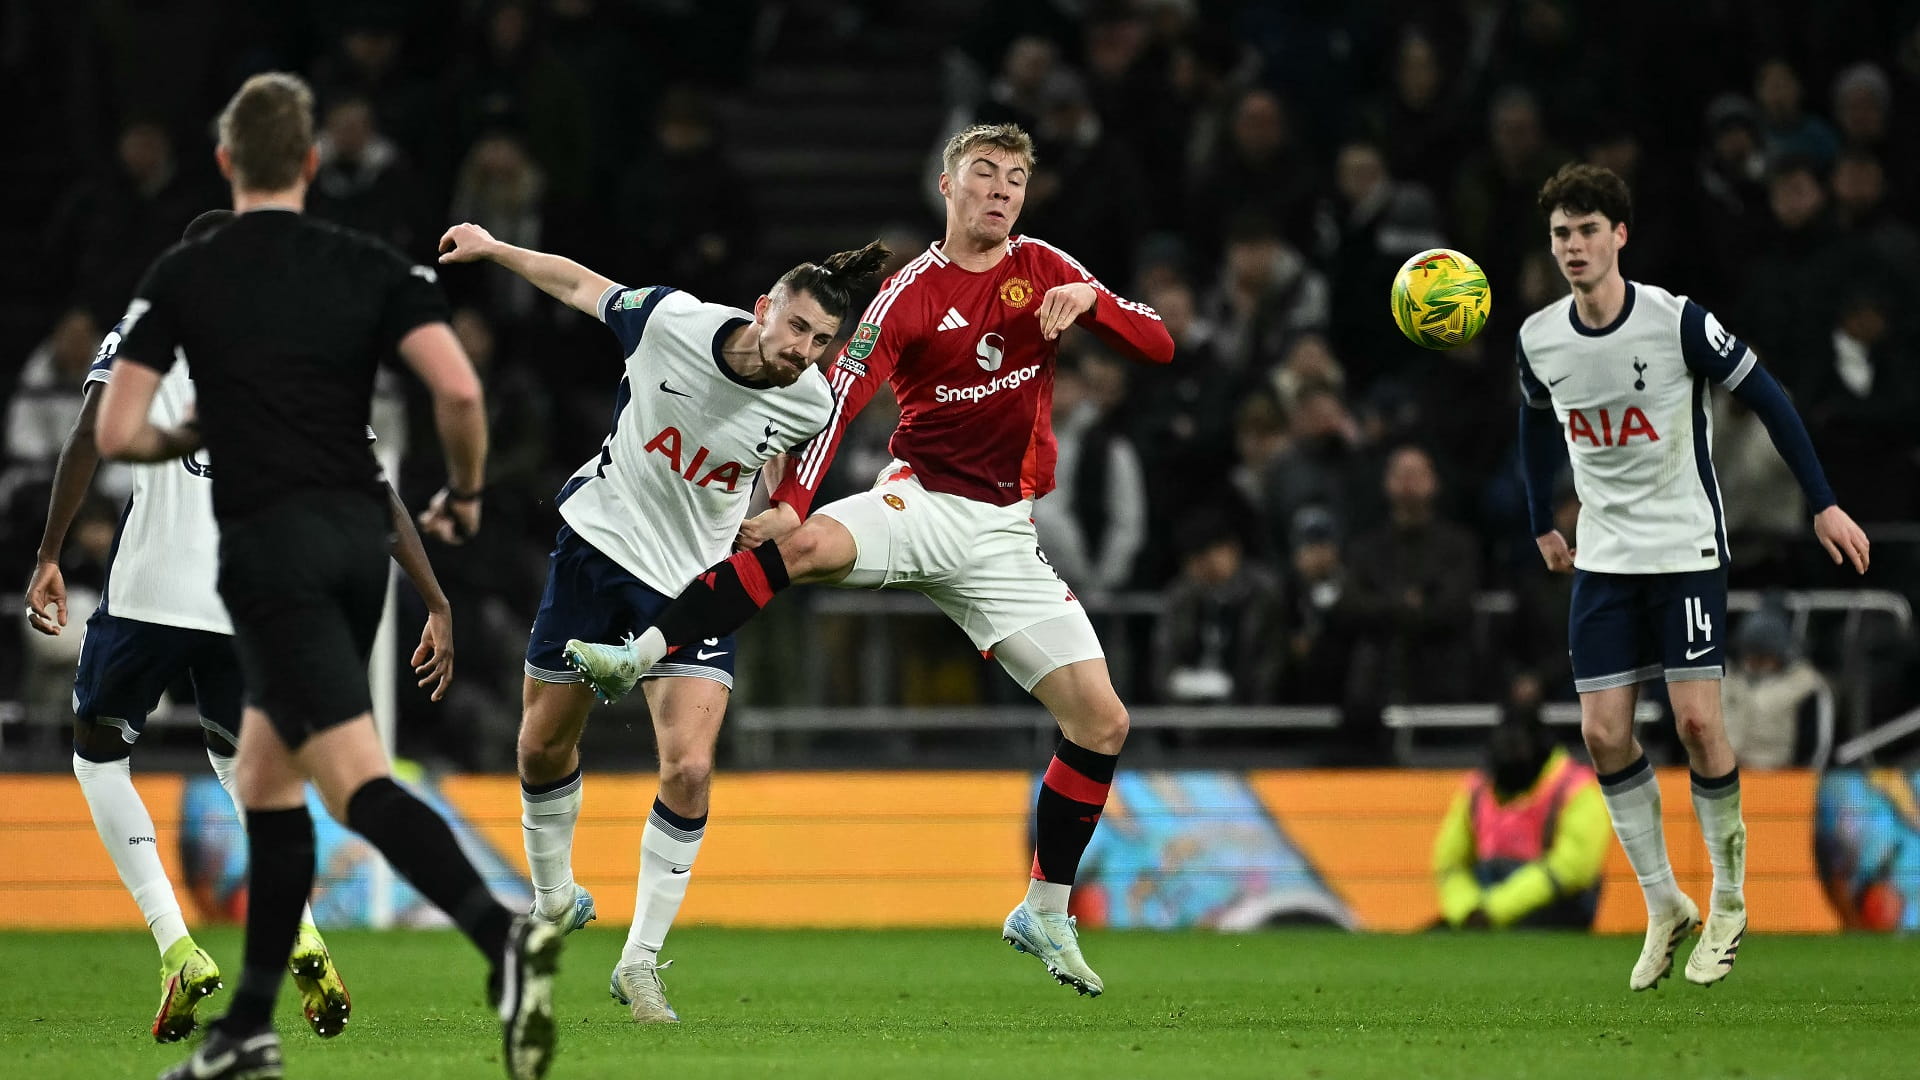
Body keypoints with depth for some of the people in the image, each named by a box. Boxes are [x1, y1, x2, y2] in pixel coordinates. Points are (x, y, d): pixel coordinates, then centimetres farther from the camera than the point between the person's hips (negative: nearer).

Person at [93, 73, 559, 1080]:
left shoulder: (182, 277, 0)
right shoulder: (371, 267, 6)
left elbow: (116, 435, -3)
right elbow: (459, 390, -8)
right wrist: (465, 493, 11)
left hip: (271, 546, -5)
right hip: (361, 535, 5)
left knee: (356, 783, -15)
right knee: (266, 777, 19)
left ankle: (503, 932, -39)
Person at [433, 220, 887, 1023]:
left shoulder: (812, 404, -16)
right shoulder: (670, 321, -19)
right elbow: (585, 289, 1)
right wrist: (492, 249, 10)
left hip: (695, 587, -1)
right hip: (599, 543, 1)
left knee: (689, 771, -16)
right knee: (543, 746, 12)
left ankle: (640, 962, -3)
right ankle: (554, 904, 40)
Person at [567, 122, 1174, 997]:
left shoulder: (1043, 269, 7)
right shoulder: (911, 294, -4)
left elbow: (1158, 345, 4)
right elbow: (838, 398, -14)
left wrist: (1089, 301, -17)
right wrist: (790, 499, -29)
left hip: (1003, 530, 4)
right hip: (921, 500, -3)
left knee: (1101, 720, -4)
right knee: (804, 541, -37)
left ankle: (1046, 915, 10)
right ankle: (638, 657, -41)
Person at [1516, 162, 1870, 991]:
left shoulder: (1678, 322, -15)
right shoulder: (1539, 340, -2)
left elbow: (1765, 398, -6)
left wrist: (1823, 503, -5)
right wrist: (1542, 525, 23)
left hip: (1687, 547, -4)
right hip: (1603, 557, 4)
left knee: (1697, 721, -11)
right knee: (1603, 733, -5)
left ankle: (1728, 899, 8)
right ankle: (1663, 906, 9)